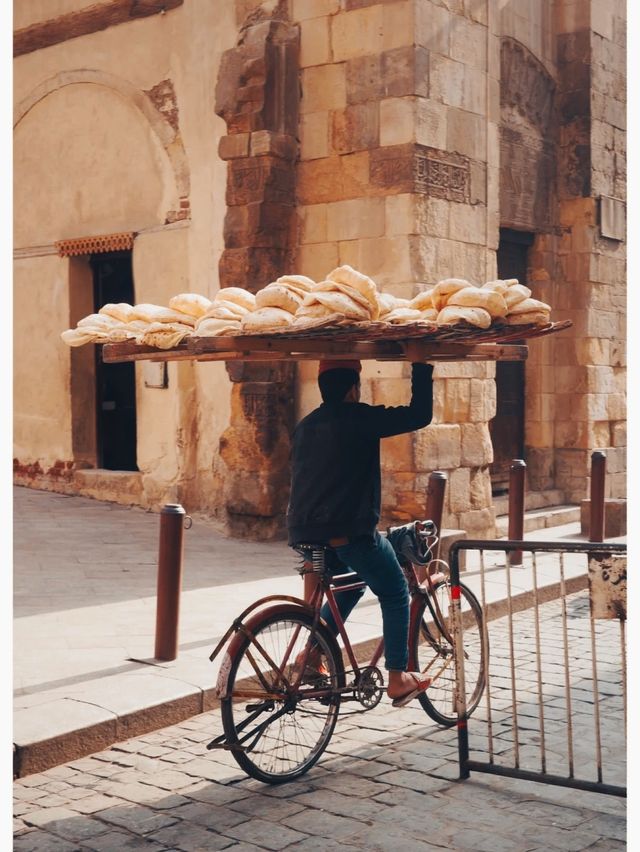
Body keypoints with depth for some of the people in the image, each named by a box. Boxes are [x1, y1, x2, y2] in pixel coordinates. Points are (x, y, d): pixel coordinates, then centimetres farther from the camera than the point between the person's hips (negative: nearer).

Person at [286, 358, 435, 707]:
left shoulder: (305, 426, 15)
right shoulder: (360, 417, -8)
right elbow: (419, 415, -9)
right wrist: (422, 368, 3)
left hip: (304, 530, 8)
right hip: (350, 530, -7)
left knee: (351, 583, 30)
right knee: (395, 593, 11)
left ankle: (313, 655, 19)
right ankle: (398, 678, 12)